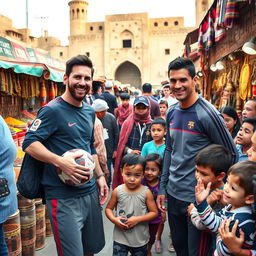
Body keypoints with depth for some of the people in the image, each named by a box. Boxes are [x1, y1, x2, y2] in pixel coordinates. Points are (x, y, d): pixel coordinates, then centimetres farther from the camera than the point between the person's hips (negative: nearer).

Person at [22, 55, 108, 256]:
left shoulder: (89, 111, 10)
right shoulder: (53, 110, -13)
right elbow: (29, 143, -17)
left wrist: (100, 176, 14)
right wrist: (61, 161, -30)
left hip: (91, 192, 8)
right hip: (63, 197, -7)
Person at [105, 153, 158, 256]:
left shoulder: (146, 192, -12)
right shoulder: (117, 191, -8)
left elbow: (154, 212, -6)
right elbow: (108, 209, 4)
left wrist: (138, 219, -18)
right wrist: (114, 219, -15)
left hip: (140, 239, 0)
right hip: (120, 237, 0)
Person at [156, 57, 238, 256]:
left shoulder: (207, 113, -18)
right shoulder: (172, 112, 2)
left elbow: (231, 155, -11)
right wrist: (162, 188, 11)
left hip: (198, 198, -6)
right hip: (173, 194, 6)